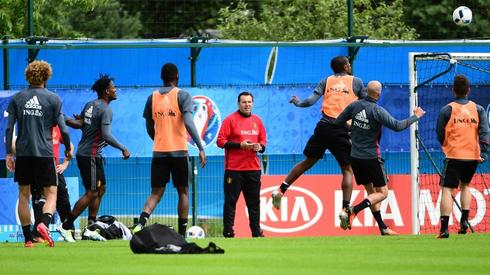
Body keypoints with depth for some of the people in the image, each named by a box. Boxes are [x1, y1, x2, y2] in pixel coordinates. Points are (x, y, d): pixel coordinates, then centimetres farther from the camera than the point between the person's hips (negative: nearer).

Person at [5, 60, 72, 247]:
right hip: (45, 153, -2)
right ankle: (44, 223, -24)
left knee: (24, 195, 11)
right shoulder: (53, 99, -1)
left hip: (23, 153, 2)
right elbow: (62, 128, -1)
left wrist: (9, 153, 5)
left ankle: (28, 238, 9)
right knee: (51, 193, 4)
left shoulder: (17, 98, 5)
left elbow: (9, 127, 1)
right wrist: (68, 148, 15)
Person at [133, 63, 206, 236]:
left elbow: (149, 128, 13)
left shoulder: (152, 97, 8)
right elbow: (188, 123, -16)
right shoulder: (182, 95, -5)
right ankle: (182, 235, 8)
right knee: (183, 192, 9)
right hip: (179, 151, -3)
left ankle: (141, 223, -20)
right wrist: (201, 148, -16)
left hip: (159, 152, 3)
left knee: (156, 193, 5)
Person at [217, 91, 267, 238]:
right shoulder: (230, 120, -3)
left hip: (253, 169, 5)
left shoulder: (257, 121, 13)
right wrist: (240, 145, -16)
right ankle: (228, 233, -2)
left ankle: (256, 232, 15)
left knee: (254, 202, 8)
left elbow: (263, 140, 20)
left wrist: (260, 147, -3)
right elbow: (220, 141, -7)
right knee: (230, 201, -4)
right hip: (234, 169, -5)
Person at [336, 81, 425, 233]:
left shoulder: (355, 106, -1)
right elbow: (397, 126, -21)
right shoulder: (377, 111, -17)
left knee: (371, 191, 16)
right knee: (382, 193, 3)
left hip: (355, 157, 6)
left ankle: (383, 227, 18)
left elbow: (338, 122, 4)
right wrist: (415, 117, -8)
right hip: (371, 157, -6)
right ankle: (351, 211, -17)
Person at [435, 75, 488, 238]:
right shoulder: (478, 109, 5)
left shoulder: (447, 110, -2)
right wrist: (483, 153, -11)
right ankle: (464, 220, 13)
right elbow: (484, 132, -6)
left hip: (454, 156, -4)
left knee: (447, 190, -3)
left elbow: (440, 135, 3)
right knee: (465, 185, 26)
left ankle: (444, 228, -15)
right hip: (473, 157, 4)